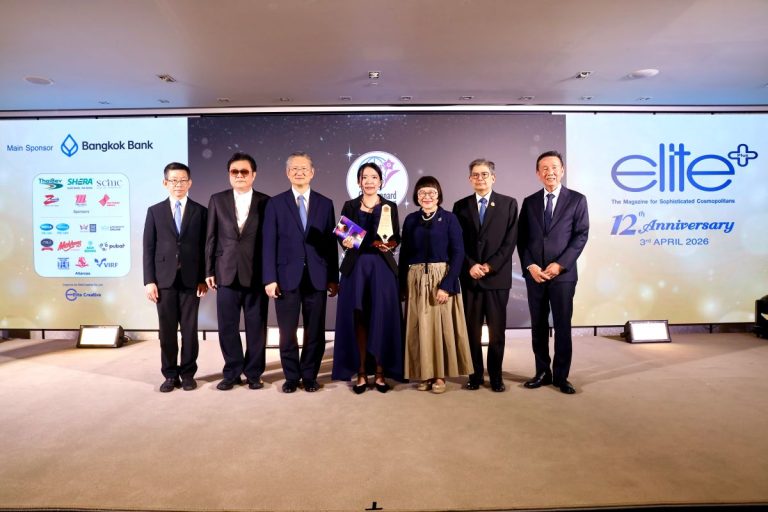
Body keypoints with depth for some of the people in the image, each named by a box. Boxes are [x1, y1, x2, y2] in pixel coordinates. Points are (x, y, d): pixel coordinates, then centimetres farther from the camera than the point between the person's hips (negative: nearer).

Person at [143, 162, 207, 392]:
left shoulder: (200, 211, 5)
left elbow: (205, 247, 3)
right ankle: (170, 375, 18)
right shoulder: (155, 211, 8)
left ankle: (188, 373, 17)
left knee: (189, 328, 5)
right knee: (167, 329, 6)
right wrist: (149, 280, -3)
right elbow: (148, 248, 4)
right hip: (164, 279, 1)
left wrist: (204, 278, -4)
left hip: (191, 279, -1)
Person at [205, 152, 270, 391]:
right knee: (227, 326, 7)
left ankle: (254, 373, 20)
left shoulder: (265, 202, 2)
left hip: (257, 274, -1)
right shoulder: (217, 200, 7)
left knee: (256, 326, 6)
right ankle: (232, 372, 22)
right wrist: (209, 270, 2)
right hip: (227, 272, 2)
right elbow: (211, 237, 7)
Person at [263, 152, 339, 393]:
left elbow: (331, 243, 7)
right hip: (287, 276, -1)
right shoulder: (275, 203, 4)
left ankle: (309, 376, 23)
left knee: (315, 331, 7)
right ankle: (291, 376, 23)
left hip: (317, 278, 1)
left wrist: (333, 278, 3)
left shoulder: (325, 204, 8)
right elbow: (269, 244, 0)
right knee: (287, 332, 6)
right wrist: (270, 278, -7)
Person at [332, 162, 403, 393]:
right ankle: (361, 372, 11)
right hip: (356, 267, 0)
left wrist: (389, 244, -13)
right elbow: (343, 236, 7)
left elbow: (397, 238, 7)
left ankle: (380, 372, 10)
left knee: (381, 318, -1)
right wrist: (346, 243, -15)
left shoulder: (390, 207, 9)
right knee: (358, 319, 1)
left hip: (382, 267, 0)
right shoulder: (349, 206, 9)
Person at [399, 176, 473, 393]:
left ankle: (440, 375, 15)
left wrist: (447, 285, -16)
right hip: (416, 280, 3)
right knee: (420, 327, 6)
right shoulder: (410, 220, 8)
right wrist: (402, 285, -1)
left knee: (442, 326, 2)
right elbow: (404, 254, 7)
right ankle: (425, 374, 18)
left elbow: (458, 253, -7)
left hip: (442, 278, -3)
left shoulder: (449, 218, -1)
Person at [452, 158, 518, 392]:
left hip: (497, 276, -1)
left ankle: (496, 376, 17)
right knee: (472, 329, 6)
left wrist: (490, 266, -11)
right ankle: (475, 375, 17)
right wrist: (470, 266, -10)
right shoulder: (461, 206, 9)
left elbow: (510, 241, -2)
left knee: (497, 329, 5)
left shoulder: (509, 204, 5)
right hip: (470, 276, 1)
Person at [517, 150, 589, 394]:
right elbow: (521, 239, 7)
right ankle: (542, 372, 20)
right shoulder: (529, 202, 11)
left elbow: (581, 235, -4)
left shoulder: (577, 199, 3)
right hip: (534, 274, 3)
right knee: (538, 326, 8)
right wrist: (530, 265, -7)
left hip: (563, 274, -2)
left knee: (562, 326, 2)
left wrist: (559, 264, -12)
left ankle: (561, 376, 15)